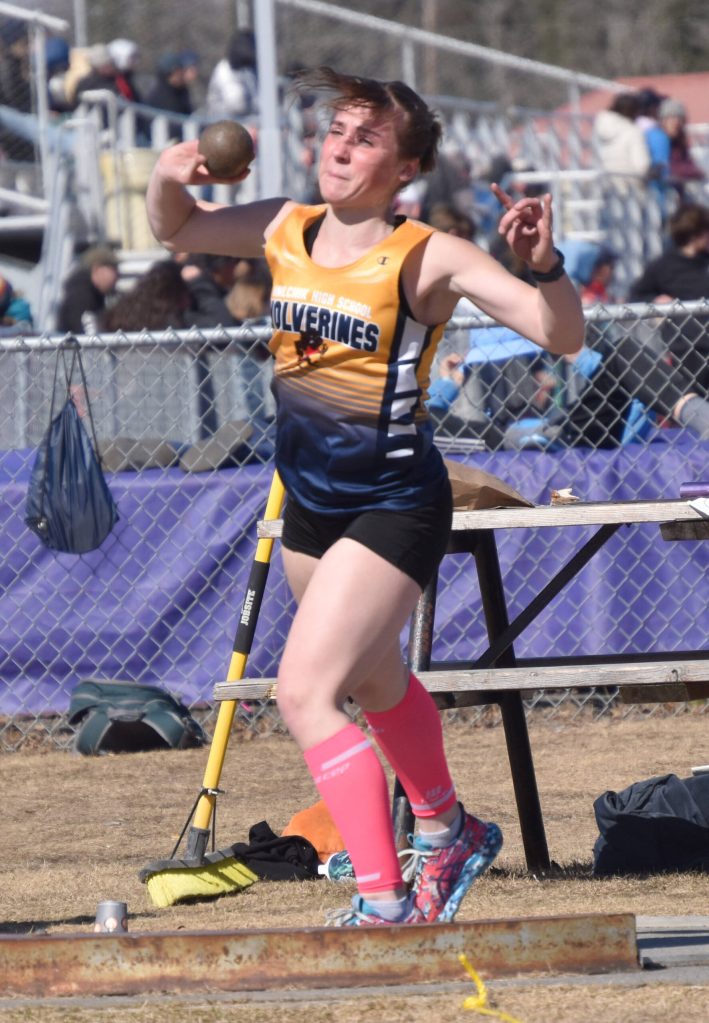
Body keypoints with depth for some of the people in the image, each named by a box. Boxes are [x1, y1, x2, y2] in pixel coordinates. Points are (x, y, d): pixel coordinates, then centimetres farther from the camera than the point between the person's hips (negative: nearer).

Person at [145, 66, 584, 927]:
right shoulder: (286, 231, -1)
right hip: (311, 501, 8)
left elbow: (561, 336, -23)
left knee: (304, 692, -20)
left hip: (393, 507, -8)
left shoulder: (427, 258, -19)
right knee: (376, 682, 28)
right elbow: (175, 232, 16)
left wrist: (543, 265, -43)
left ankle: (384, 904, -16)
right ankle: (447, 833, 53)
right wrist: (168, 179, -6)